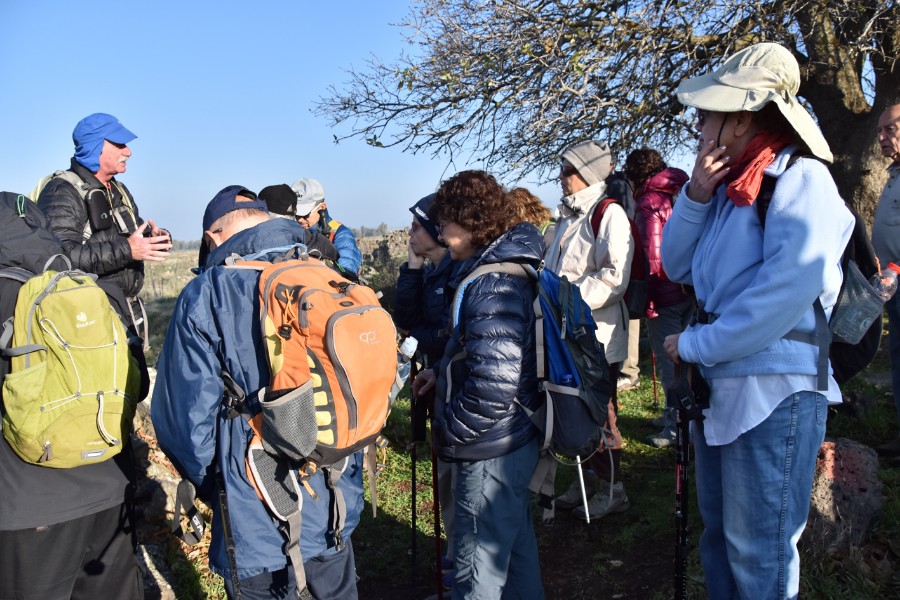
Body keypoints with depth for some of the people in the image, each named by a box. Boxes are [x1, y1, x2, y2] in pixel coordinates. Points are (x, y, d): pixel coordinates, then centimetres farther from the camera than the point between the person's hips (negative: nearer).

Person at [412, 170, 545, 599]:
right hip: (515, 439, 10)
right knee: (515, 544, 27)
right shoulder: (508, 267, 7)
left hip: (490, 450, -10)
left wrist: (450, 431, -16)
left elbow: (495, 382, -30)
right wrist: (442, 372, 9)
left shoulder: (493, 285, -24)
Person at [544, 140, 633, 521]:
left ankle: (611, 489, 16)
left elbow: (613, 278, -22)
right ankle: (590, 477, 31)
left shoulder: (609, 214, -11)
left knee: (600, 411, 1)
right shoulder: (568, 216, 16)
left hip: (599, 333, -8)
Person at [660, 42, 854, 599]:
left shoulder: (801, 179, -14)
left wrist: (694, 344, -17)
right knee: (719, 535, 21)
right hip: (719, 385, 8)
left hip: (774, 391, -8)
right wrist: (696, 194, -5)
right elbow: (678, 266, 9)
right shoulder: (730, 183, 11)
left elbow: (789, 288, -25)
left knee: (757, 553, 4)